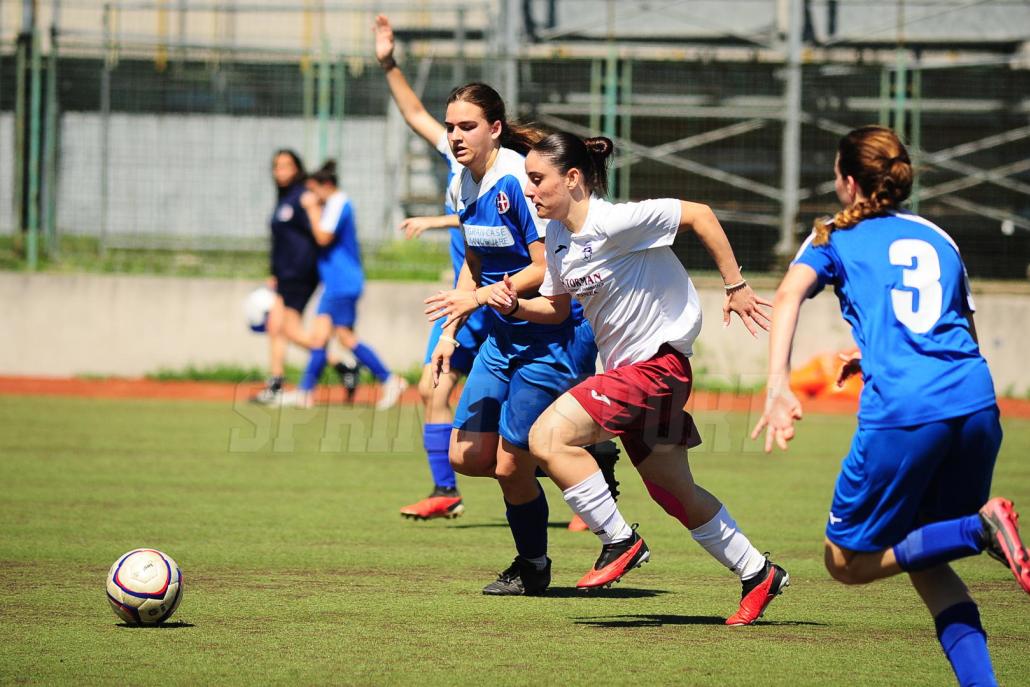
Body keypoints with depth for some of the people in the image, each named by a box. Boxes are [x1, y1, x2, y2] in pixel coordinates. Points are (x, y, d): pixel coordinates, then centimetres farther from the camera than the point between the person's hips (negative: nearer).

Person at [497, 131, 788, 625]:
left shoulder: (613, 222, -21)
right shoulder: (557, 237, 5)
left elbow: (699, 215, -17)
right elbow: (557, 307, 17)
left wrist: (735, 286, -13)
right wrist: (516, 307, -3)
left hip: (658, 360, -9)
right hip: (626, 369, 9)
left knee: (548, 437, -21)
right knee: (674, 493, 16)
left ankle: (620, 543, -10)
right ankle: (758, 575, 30)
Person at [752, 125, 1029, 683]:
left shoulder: (836, 237, 14)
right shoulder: (939, 238, 25)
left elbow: (789, 294, -6)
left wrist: (778, 387, -18)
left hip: (902, 416, -5)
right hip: (976, 403, 5)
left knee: (847, 562, 9)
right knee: (922, 559, 20)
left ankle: (979, 529, -12)